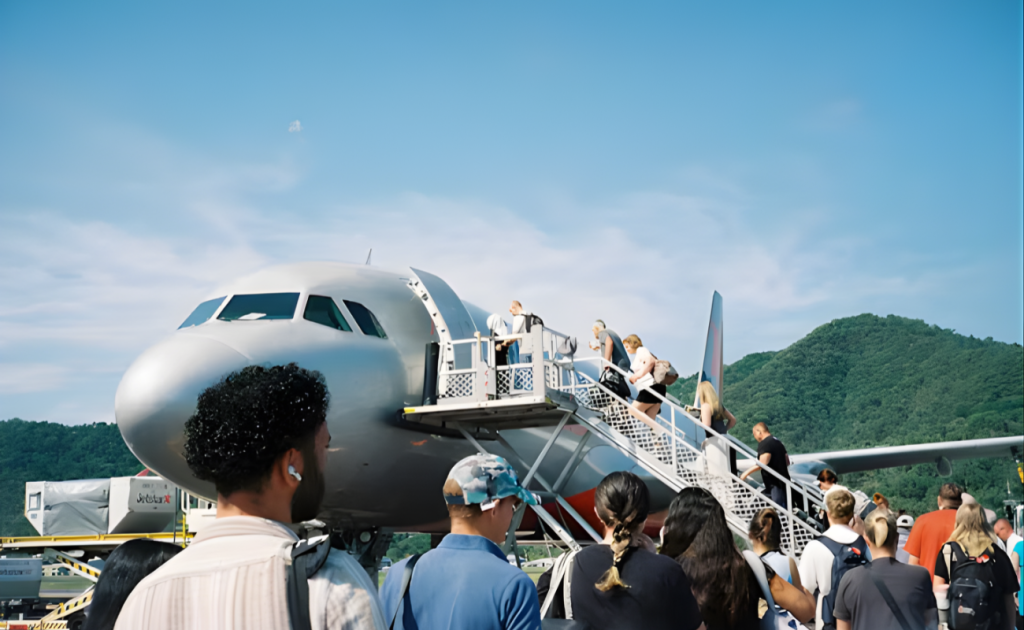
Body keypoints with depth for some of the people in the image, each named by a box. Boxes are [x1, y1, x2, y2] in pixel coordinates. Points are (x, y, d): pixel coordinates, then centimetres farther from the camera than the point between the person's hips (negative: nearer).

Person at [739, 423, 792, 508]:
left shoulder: (764, 443, -12)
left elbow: (763, 462, -26)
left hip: (775, 483, -10)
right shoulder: (778, 442, 18)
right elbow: (787, 462, 24)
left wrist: (747, 472, -21)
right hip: (783, 481, 10)